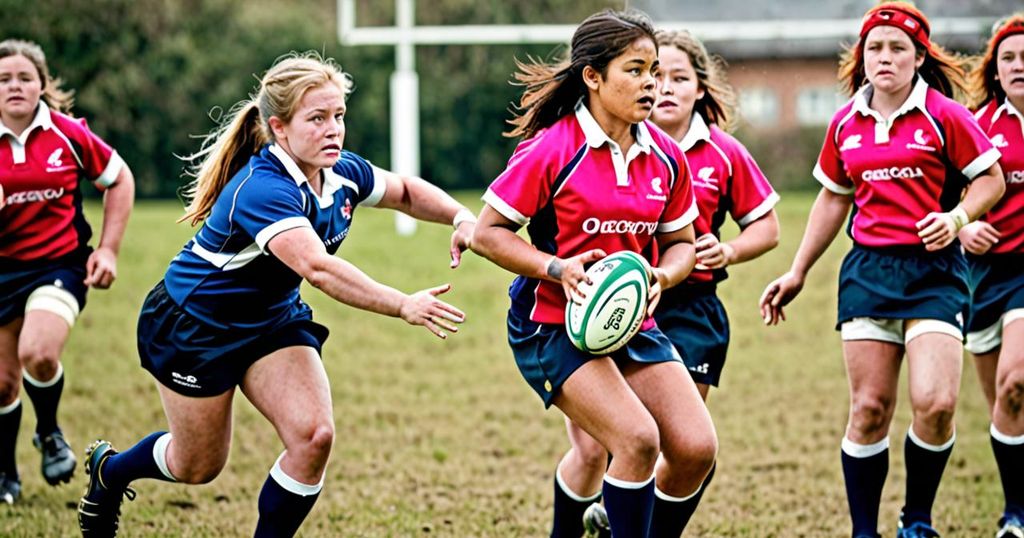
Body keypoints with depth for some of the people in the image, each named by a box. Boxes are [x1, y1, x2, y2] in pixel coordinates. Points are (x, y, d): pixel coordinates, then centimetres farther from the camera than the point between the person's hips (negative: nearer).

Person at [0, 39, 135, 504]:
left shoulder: (69, 134, -6)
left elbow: (119, 180, 8)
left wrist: (109, 249, 2)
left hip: (60, 264, -2)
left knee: (38, 354, -26)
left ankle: (49, 433, 5)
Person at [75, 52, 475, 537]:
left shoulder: (342, 174, -11)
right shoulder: (262, 190, -36)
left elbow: (406, 191, 9)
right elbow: (317, 268, -50)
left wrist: (461, 217, -10)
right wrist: (403, 306, -53)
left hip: (272, 319, 7)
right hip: (193, 324, -6)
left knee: (313, 436, -16)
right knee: (198, 466, 11)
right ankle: (108, 471, 43)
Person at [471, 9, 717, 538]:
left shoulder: (665, 157, 2)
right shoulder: (551, 151, -14)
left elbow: (680, 242, 14)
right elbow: (487, 232, -9)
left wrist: (660, 276, -9)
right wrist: (557, 269, -22)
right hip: (554, 327, -6)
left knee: (695, 447, -6)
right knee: (637, 438, -24)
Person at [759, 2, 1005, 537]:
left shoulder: (944, 116, -5)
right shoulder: (845, 123, 9)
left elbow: (991, 178, 2)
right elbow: (833, 197, 21)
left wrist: (957, 217, -16)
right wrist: (797, 272, 21)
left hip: (933, 271, -3)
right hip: (868, 269, 4)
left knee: (935, 403, -16)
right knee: (869, 409, 0)